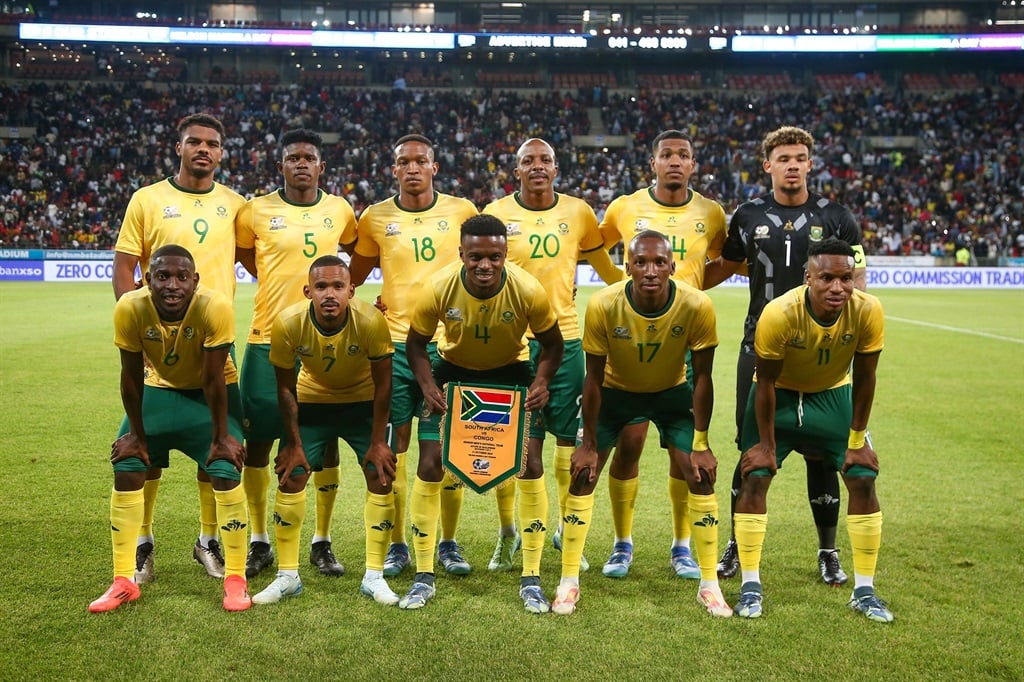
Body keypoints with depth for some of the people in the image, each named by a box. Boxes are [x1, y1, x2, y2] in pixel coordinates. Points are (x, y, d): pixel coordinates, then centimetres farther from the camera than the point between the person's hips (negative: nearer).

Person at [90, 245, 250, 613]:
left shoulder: (215, 307, -34)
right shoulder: (130, 308, -27)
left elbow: (213, 380, -26)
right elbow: (131, 377, -15)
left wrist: (221, 437, -18)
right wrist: (136, 433, -7)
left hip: (210, 393, -2)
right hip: (158, 389, 3)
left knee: (225, 471, -14)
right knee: (126, 469, -3)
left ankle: (235, 579, 1)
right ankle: (124, 581, 11)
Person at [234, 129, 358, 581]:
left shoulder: (340, 211, 6)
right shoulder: (256, 211, 0)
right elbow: (241, 252, 16)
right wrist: (278, 281, 8)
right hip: (269, 339, -1)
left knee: (326, 441, 5)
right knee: (257, 439, 3)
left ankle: (321, 543, 20)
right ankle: (259, 542, 20)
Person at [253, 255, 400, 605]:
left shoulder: (370, 320, -31)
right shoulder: (288, 323, -27)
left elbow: (382, 383, -17)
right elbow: (285, 387, -11)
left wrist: (378, 441, -13)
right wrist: (294, 443, -9)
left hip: (363, 402, -1)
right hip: (312, 401, 1)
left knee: (380, 476, -9)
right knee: (291, 476, -5)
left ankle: (374, 575, 4)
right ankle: (287, 576, 10)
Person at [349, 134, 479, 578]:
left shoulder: (461, 211, 2)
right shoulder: (375, 218, 4)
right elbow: (354, 275, 16)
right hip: (395, 343, 1)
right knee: (394, 444, 3)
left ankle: (449, 543, 17)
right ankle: (397, 545, 16)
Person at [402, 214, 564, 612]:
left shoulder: (529, 291, -26)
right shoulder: (440, 288, -25)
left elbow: (551, 343, -9)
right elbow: (416, 343, -8)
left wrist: (541, 382, -27)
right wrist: (428, 387, -24)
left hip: (511, 373, 0)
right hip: (454, 370, 1)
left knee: (530, 466, -10)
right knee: (430, 466, -7)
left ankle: (531, 581, 6)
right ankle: (424, 578, 9)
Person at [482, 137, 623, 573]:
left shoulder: (578, 213, 6)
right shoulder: (496, 214, 2)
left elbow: (604, 265, 19)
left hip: (565, 337, 1)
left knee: (569, 437, 5)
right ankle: (507, 532, 20)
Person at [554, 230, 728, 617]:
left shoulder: (697, 307, -28)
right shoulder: (603, 306, -29)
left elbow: (701, 377, -16)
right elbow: (594, 378, -17)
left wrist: (700, 445, -12)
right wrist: (588, 444, -12)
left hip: (672, 392, 1)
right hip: (615, 391, 0)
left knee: (701, 477, -8)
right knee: (583, 474, -7)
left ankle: (709, 585, 9)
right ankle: (569, 582, 7)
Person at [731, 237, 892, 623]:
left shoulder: (868, 311, -27)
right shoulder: (779, 313, -33)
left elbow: (863, 379, -13)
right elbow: (765, 383, -20)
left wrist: (857, 439, -6)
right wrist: (766, 443, -13)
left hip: (833, 395, 2)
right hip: (779, 393, -2)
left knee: (863, 479, -4)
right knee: (754, 478, -11)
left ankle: (864, 590, 10)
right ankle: (751, 586, 3)